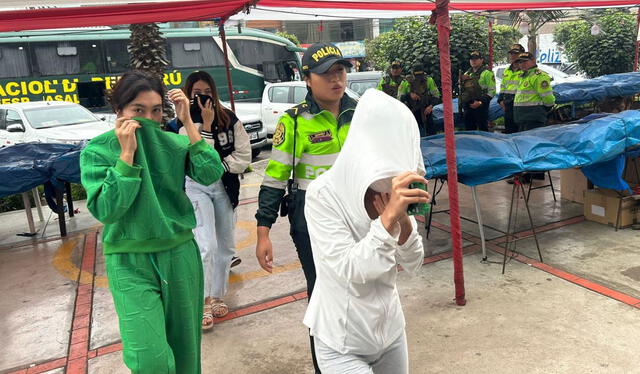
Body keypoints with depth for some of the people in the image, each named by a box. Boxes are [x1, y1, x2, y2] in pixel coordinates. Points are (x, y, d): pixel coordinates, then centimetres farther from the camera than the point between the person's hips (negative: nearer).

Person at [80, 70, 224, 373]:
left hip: (180, 255, 3)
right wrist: (127, 153, -20)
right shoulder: (97, 150, -5)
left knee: (184, 346, 15)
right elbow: (105, 210, -16)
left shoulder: (173, 143, 0)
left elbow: (211, 174, -16)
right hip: (130, 263, -2)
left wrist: (188, 123, -16)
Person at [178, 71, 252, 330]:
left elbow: (244, 157, -5)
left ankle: (217, 296, 28)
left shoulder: (230, 120, -1)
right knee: (206, 247, -15)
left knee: (225, 246, 11)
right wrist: (206, 124, -21)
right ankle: (203, 303, 1)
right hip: (196, 187, -3)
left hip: (224, 187, 4)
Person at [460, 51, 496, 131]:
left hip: (480, 106, -6)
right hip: (467, 107, 6)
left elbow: (492, 91, -9)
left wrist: (481, 102, -18)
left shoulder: (487, 72, -2)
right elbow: (461, 89, 26)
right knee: (469, 130, 11)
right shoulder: (467, 74, 19)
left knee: (483, 129, -5)